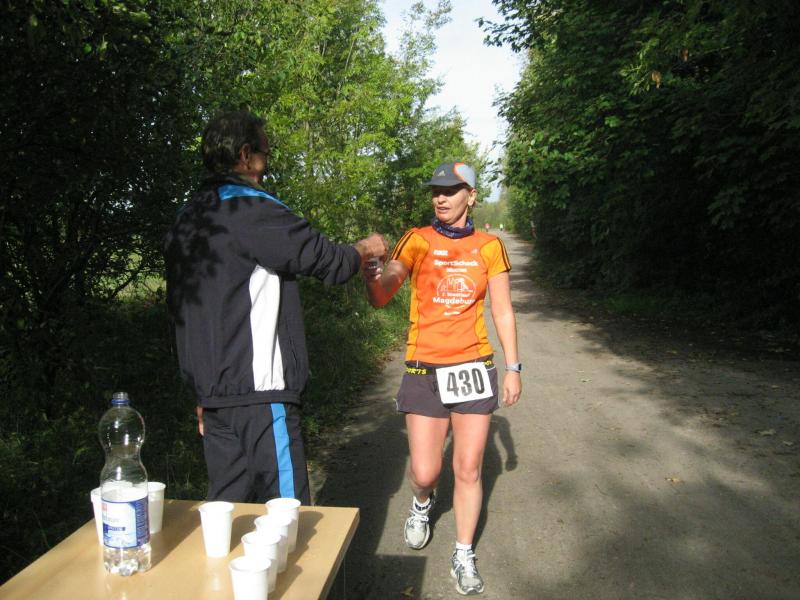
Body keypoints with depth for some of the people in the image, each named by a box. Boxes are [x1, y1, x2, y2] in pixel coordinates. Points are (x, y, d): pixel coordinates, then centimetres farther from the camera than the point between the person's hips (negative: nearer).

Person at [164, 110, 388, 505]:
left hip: (211, 391, 9)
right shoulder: (252, 210, -13)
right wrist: (365, 249, 13)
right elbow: (326, 260, -10)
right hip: (259, 390, -9)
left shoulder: (185, 221, 15)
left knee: (227, 505, 16)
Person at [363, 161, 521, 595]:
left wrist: (513, 368, 2)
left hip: (473, 368, 1)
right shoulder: (417, 241, -3)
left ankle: (463, 555, 27)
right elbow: (382, 297, -10)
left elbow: (502, 311, 6)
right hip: (425, 371, -1)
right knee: (424, 472, 2)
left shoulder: (489, 246, 2)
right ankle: (422, 504, 40)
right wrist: (372, 277, -33)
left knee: (468, 470, 6)